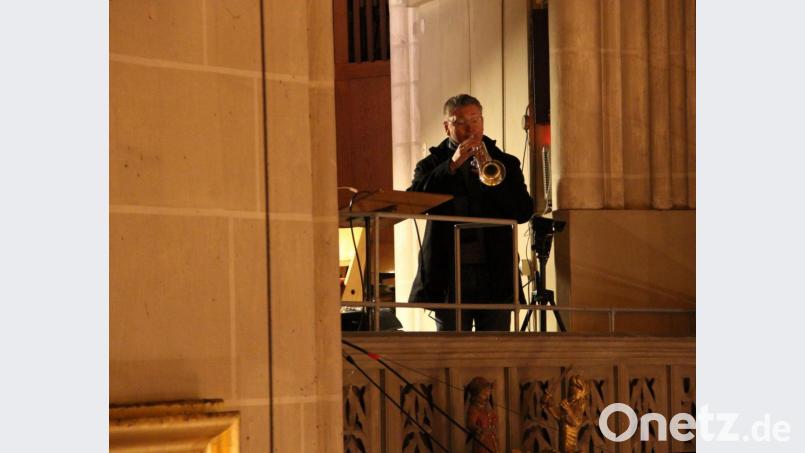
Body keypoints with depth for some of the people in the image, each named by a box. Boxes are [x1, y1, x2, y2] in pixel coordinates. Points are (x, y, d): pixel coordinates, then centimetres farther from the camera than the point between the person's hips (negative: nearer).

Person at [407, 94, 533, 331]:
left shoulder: (505, 164, 12)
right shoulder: (432, 166, 9)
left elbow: (524, 212, 1)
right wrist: (452, 165, -15)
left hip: (496, 277, 1)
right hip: (450, 278, -1)